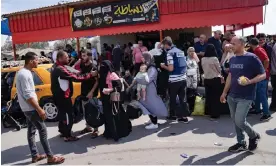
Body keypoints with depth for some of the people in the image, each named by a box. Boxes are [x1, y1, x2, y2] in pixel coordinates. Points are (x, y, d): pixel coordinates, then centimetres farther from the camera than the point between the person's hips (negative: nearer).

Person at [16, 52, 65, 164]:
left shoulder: (24, 72, 11)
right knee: (42, 130, -6)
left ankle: (35, 155, 23)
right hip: (30, 108, -10)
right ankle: (50, 157, 0)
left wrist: (37, 108, 20)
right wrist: (39, 109, -22)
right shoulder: (25, 74, -21)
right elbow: (28, 96, -25)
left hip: (27, 108, 10)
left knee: (31, 131, 14)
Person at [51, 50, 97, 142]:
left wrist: (76, 73, -8)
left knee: (62, 113, 21)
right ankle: (67, 136, 6)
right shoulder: (60, 69, -26)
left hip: (58, 95, 11)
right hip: (63, 96, -11)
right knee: (68, 114, -2)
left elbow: (70, 75, 8)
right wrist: (90, 74, -23)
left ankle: (62, 131, 35)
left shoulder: (56, 67, 9)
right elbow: (75, 77, -28)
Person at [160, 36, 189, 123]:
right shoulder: (181, 51, 11)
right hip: (183, 78, 6)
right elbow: (184, 65, 16)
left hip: (174, 80, -6)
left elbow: (171, 68, -17)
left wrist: (163, 66, 0)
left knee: (172, 98, 10)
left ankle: (173, 115, 23)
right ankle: (184, 116, 11)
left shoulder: (170, 53, -11)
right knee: (183, 98, 9)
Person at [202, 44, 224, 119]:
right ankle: (214, 114, 8)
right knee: (216, 97, 4)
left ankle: (208, 112, 26)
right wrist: (221, 77, 14)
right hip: (215, 79, -4)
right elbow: (219, 69, -3)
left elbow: (204, 69, 5)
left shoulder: (203, 59, -3)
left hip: (206, 79, 5)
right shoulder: (214, 58, -15)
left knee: (208, 96, 15)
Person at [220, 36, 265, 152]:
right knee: (235, 121, 11)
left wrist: (250, 82, -27)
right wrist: (224, 92, 16)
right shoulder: (232, 59, 10)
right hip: (232, 96, 7)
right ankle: (241, 143, 27)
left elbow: (263, 75, -9)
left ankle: (254, 136, 21)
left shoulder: (252, 58, -11)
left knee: (240, 121, -9)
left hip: (245, 97, -7)